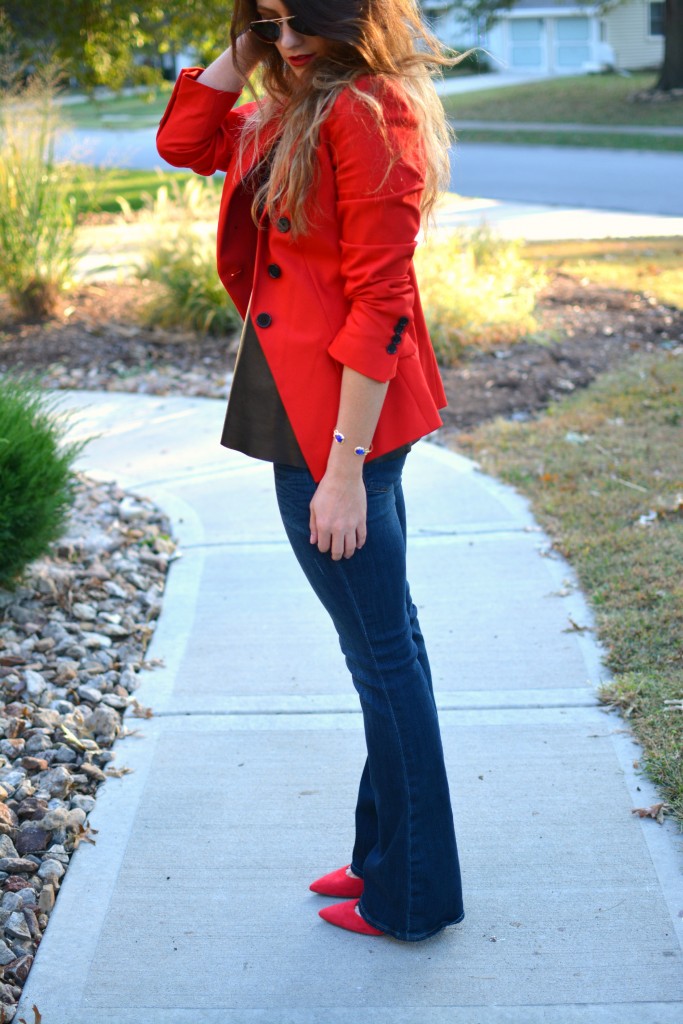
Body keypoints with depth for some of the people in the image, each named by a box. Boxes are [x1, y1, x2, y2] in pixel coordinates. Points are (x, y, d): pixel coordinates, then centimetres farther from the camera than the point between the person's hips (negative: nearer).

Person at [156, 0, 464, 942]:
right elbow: (182, 140, 20)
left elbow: (379, 303, -21)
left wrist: (343, 467, -22)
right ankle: (388, 857, 35)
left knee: (382, 655, 2)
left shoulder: (366, 114, -17)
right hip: (321, 421, 10)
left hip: (336, 427, -10)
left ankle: (412, 896, 20)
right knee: (386, 644, 18)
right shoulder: (295, 116, 12)